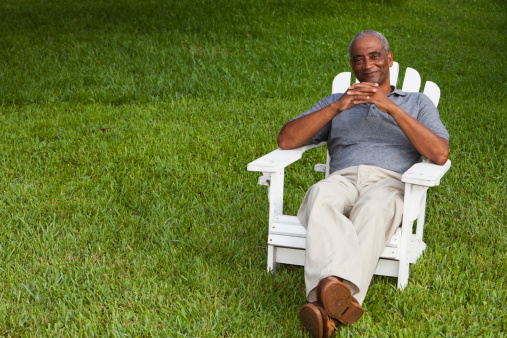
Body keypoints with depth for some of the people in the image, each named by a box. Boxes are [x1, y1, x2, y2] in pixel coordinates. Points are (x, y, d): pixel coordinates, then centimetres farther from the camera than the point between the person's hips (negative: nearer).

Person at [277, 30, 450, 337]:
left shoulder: (417, 103, 25)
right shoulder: (336, 103, 30)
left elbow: (440, 154, 3)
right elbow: (286, 141, 14)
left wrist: (391, 107, -3)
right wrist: (337, 107, 1)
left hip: (390, 182, -1)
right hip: (342, 179, 2)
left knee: (374, 207, -40)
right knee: (321, 196, -37)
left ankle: (328, 304, -58)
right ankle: (336, 288, -61)